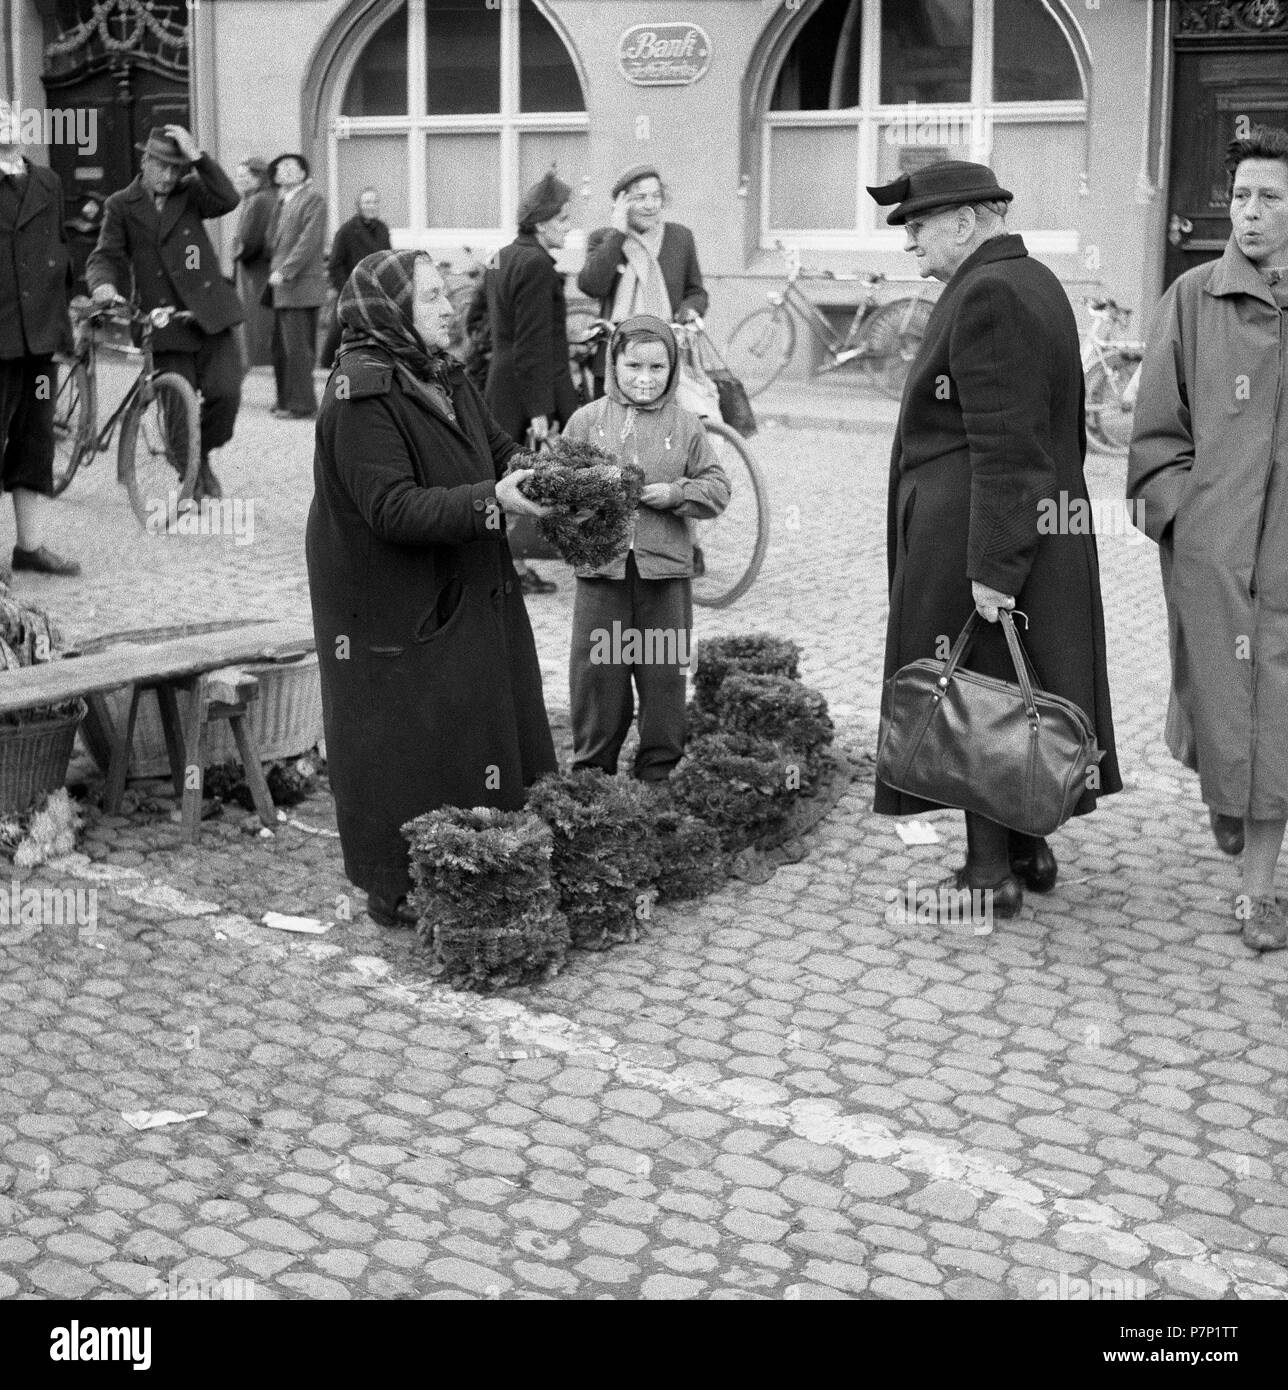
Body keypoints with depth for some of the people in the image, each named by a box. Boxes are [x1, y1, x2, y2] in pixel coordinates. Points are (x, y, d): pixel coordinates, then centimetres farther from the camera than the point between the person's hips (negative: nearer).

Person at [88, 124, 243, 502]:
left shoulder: (191, 192, 7)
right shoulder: (121, 206, 5)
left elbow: (228, 200, -13)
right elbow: (106, 255, -2)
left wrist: (197, 157, -21)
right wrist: (104, 284, -24)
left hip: (210, 317, 0)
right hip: (166, 325, 0)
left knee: (226, 393, -12)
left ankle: (202, 456, 16)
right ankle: (190, 478, 22)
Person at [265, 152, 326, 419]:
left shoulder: (312, 199, -5)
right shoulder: (282, 202, 21)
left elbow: (309, 240, -16)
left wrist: (285, 271, -17)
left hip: (300, 286, -9)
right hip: (282, 287, 9)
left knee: (297, 348, -9)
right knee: (281, 347, 12)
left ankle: (302, 404, -5)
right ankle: (286, 400, 20)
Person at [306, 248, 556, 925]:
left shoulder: (445, 377, 10)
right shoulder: (363, 393, -18)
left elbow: (498, 455, 16)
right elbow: (391, 509, -26)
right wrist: (490, 502, -29)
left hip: (467, 598, 9)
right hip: (396, 610, -9)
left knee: (480, 734, 14)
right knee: (406, 752, 1)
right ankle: (398, 890, 16)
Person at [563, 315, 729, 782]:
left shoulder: (686, 426, 4)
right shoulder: (587, 420, 4)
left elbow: (717, 489, 4)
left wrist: (676, 493, -12)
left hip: (665, 568, 0)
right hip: (600, 567, 0)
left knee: (664, 673, 6)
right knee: (597, 671, 5)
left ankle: (659, 768, 19)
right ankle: (592, 768, 19)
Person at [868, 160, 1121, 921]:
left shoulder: (987, 295, -17)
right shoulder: (1037, 283, 14)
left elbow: (1003, 447, -23)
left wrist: (993, 566, -23)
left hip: (971, 539, -10)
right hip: (1051, 533, 10)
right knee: (1023, 689, 17)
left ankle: (991, 872, 7)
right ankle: (1028, 846, 27)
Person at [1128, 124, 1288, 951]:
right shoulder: (1194, 300, 0)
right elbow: (1158, 429, 4)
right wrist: (1175, 511, -4)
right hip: (1208, 544, 0)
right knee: (1213, 690, 9)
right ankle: (1219, 786, 43)